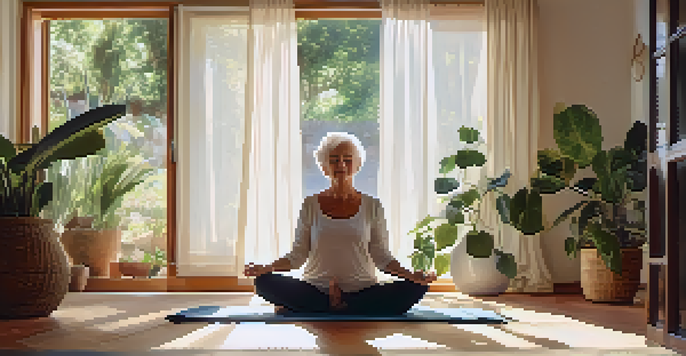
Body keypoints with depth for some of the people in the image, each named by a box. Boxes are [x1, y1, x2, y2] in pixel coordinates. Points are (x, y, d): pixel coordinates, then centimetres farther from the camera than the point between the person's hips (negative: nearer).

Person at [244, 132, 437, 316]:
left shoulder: (372, 206, 6)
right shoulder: (311, 205, 7)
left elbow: (382, 257, 6)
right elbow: (297, 255, 7)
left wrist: (410, 275, -12)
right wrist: (267, 268, -11)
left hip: (363, 289, 1)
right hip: (316, 289, -1)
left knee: (414, 289, -27)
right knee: (264, 282, -25)